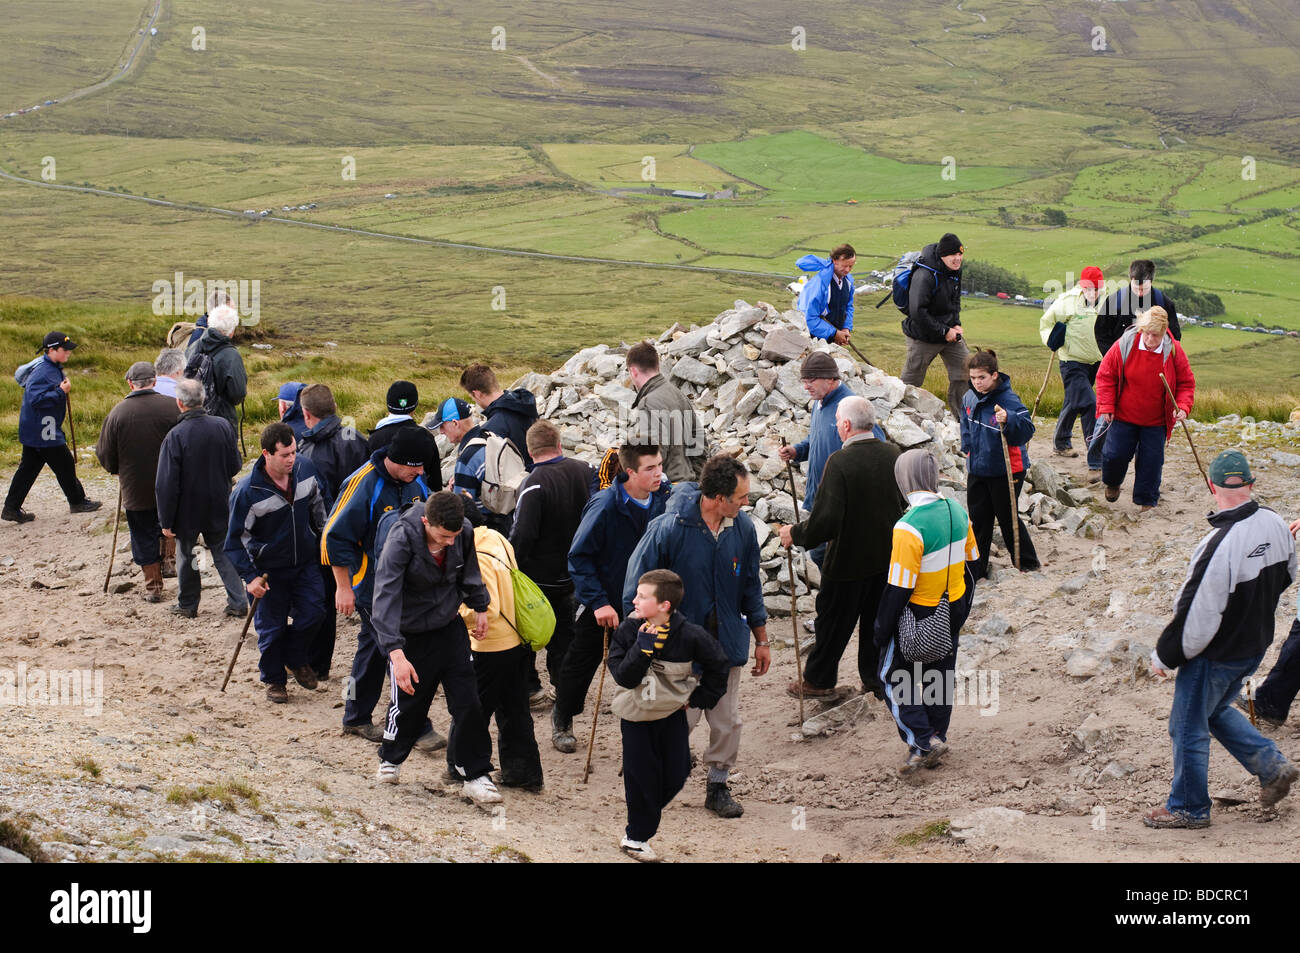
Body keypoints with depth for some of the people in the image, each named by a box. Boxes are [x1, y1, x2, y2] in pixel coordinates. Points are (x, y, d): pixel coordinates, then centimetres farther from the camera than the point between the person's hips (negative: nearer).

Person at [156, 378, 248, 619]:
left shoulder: (175, 436, -22)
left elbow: (166, 484, -18)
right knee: (224, 554, 16)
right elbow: (236, 466, 2)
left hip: (187, 511, -3)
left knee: (186, 556, 14)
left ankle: (187, 605, 27)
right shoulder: (222, 426, -10)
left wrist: (166, 522, -10)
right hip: (219, 509, 3)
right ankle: (238, 602, 12)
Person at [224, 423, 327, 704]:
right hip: (269, 569, -4)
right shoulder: (247, 491, -24)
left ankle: (296, 658, 27)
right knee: (272, 625, 5)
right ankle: (273, 679, 26)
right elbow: (236, 538, -15)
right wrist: (249, 577, -18)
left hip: (305, 562, 4)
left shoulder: (306, 470, -10)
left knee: (313, 612, -1)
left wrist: (323, 541, 18)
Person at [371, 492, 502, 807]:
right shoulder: (402, 539, -29)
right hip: (411, 633, -4)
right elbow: (386, 597, -36)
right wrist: (396, 653, -44)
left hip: (450, 625, 4)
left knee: (467, 701, -1)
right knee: (409, 703, 8)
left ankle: (475, 775, 11)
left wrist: (480, 607, 20)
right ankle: (390, 759, 36)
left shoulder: (464, 533, -15)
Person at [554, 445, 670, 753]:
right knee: (581, 663, 12)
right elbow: (579, 556, -20)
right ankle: (562, 720, 35)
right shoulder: (605, 506, -25)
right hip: (602, 603, -4)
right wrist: (598, 602, -26)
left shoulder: (662, 499, -10)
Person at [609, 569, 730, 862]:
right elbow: (624, 677, -23)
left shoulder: (688, 636, -17)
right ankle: (636, 836, 17)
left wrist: (700, 698, -1)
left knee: (676, 775, 6)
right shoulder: (629, 630, -16)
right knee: (641, 776, 2)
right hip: (636, 716, -1)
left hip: (673, 714, 1)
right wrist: (643, 646, -32)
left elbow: (719, 666, -2)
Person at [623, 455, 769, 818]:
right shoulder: (668, 528, -19)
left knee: (727, 721, 9)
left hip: (727, 640, 4)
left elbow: (751, 586, 9)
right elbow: (637, 587, -9)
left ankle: (718, 786, 27)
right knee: (682, 718, 1)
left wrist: (762, 640, 14)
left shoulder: (743, 528, -4)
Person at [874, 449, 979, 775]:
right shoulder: (957, 512, -4)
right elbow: (971, 562, 9)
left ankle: (923, 742, 0)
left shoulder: (909, 527, -27)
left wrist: (882, 629, -11)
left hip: (918, 614, -7)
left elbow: (899, 588, -23)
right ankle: (936, 743, 29)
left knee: (894, 677, 9)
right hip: (953, 612, 7)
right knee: (940, 676, 19)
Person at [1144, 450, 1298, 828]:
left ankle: (1188, 808, 23)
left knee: (1188, 728, 10)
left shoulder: (1221, 544, -32)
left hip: (1214, 655, -8)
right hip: (1255, 646, 8)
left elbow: (1197, 615, -26)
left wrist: (1165, 656, -13)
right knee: (1217, 710, 29)